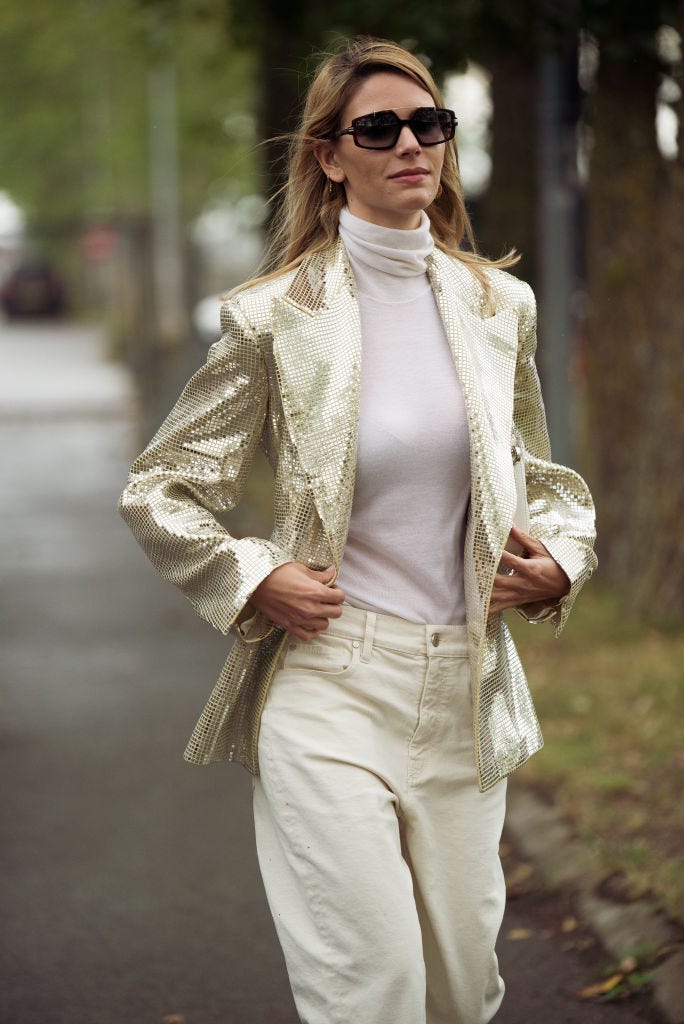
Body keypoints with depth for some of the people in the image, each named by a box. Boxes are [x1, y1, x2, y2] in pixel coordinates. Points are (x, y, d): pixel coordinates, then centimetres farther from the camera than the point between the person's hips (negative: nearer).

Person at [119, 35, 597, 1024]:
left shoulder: (499, 305, 7)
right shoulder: (276, 317, -5)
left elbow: (541, 477, 21)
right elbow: (158, 492, 2)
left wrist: (560, 561, 3)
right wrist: (252, 580, -10)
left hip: (466, 688, 5)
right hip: (329, 688, -4)